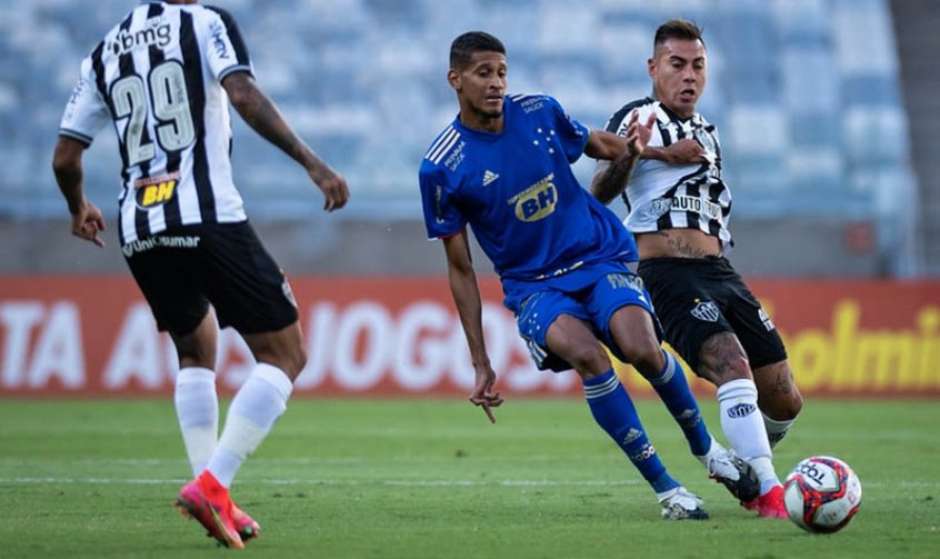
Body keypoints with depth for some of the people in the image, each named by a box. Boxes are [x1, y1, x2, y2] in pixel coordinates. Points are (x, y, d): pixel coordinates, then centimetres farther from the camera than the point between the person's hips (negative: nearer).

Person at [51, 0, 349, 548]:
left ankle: (215, 498, 14)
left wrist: (80, 209, 40)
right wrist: (314, 164, -17)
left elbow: (65, 157, 19)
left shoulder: (105, 52, 17)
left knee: (197, 353, 27)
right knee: (285, 355, 3)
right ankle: (212, 483, -13)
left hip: (140, 231, 6)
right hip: (209, 221, -6)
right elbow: (244, 95, -16)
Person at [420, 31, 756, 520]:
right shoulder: (442, 167, -8)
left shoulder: (539, 112, -3)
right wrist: (480, 363, -2)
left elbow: (597, 145, 16)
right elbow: (460, 269, -1)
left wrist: (627, 150, -10)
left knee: (641, 349, -26)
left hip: (602, 256, 2)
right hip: (533, 284, -1)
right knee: (586, 355, -32)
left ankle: (704, 446, 3)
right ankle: (664, 487, -20)